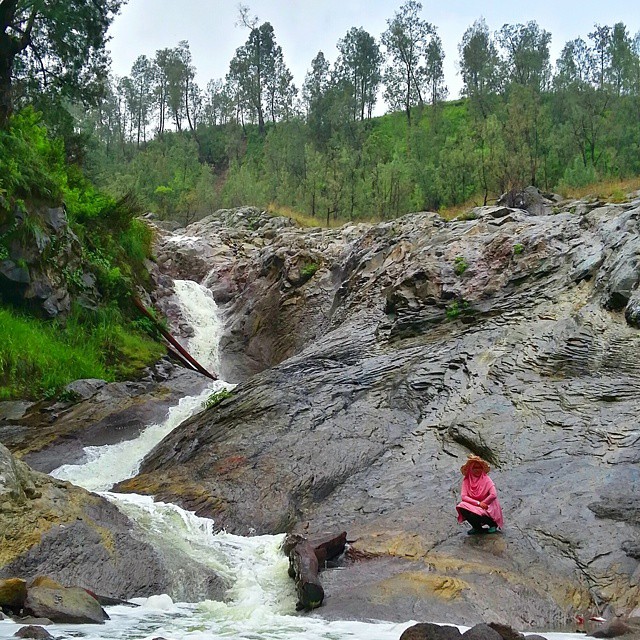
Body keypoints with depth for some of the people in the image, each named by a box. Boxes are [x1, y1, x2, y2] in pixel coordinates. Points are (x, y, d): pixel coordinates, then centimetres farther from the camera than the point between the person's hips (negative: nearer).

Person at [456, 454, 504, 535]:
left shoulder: (486, 479, -12)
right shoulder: (466, 480, -5)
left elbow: (493, 495, -22)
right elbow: (464, 497, -14)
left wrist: (483, 503, -17)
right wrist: (478, 503, -22)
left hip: (486, 507, -4)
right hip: (473, 506, 4)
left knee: (474, 514, -33)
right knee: (461, 507, -25)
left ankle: (493, 525, 1)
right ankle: (477, 528, 0)